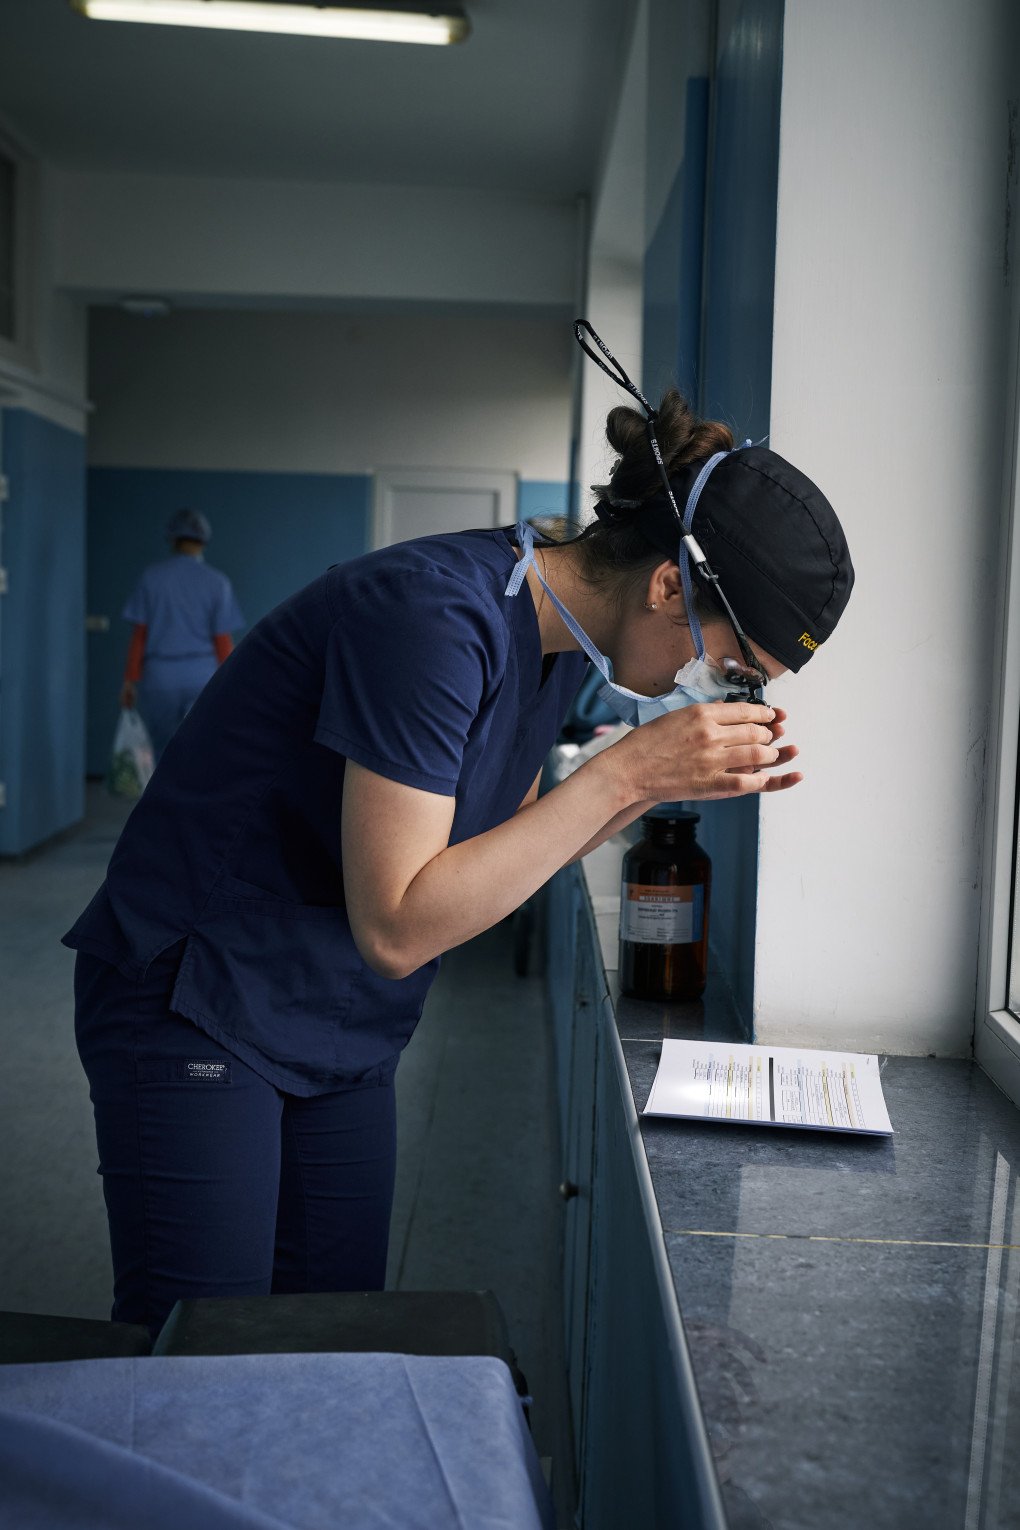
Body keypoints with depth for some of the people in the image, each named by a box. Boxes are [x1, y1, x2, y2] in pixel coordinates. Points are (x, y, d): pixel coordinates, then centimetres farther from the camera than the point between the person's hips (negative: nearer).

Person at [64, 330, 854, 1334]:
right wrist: (624, 772, -27)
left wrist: (657, 783, -5)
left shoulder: (557, 635, 1)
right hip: (200, 1012, -8)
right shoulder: (436, 615, -26)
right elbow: (397, 926, -28)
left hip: (343, 1039, 8)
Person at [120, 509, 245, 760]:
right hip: (202, 673, -1)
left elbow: (139, 633, -2)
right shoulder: (218, 582, -1)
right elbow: (224, 641, -3)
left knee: (164, 749, 13)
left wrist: (130, 680, 2)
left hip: (160, 674, 1)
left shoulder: (152, 576, 1)